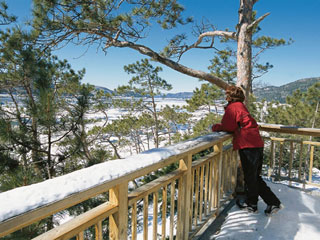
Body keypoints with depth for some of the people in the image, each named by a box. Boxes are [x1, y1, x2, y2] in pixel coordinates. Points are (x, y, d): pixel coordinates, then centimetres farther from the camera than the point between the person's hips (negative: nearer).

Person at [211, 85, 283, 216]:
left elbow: (228, 127, -13)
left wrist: (215, 127, 4)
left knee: (250, 177, 7)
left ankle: (251, 204, 24)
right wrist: (220, 126, 12)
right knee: (255, 177, 19)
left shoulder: (232, 107, -8)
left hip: (248, 146, -9)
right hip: (257, 144, 9)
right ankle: (273, 202, 21)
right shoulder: (241, 106, 20)